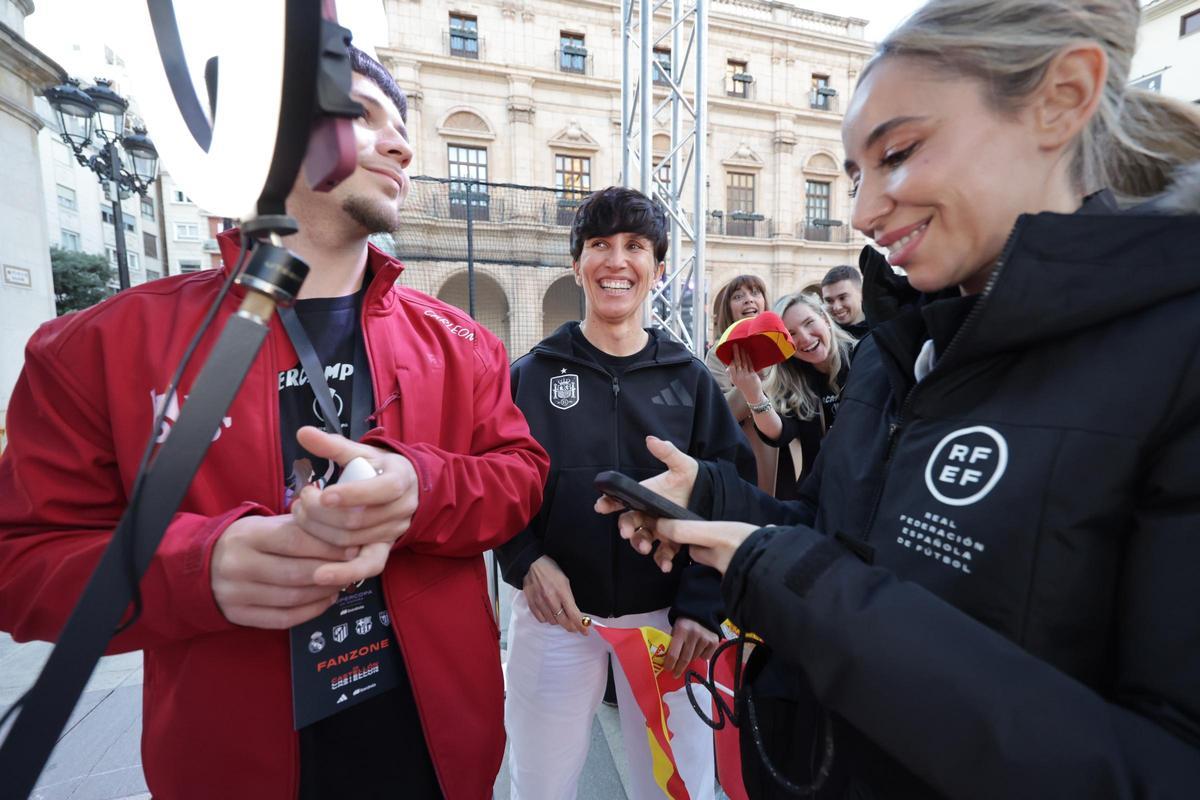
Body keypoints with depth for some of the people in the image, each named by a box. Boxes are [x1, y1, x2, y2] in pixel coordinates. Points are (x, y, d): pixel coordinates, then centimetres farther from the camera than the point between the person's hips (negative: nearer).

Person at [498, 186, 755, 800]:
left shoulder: (690, 378, 0)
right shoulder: (531, 374, -2)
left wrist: (702, 605, -10)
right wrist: (526, 560, -16)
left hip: (666, 617, 1)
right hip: (554, 613, 0)